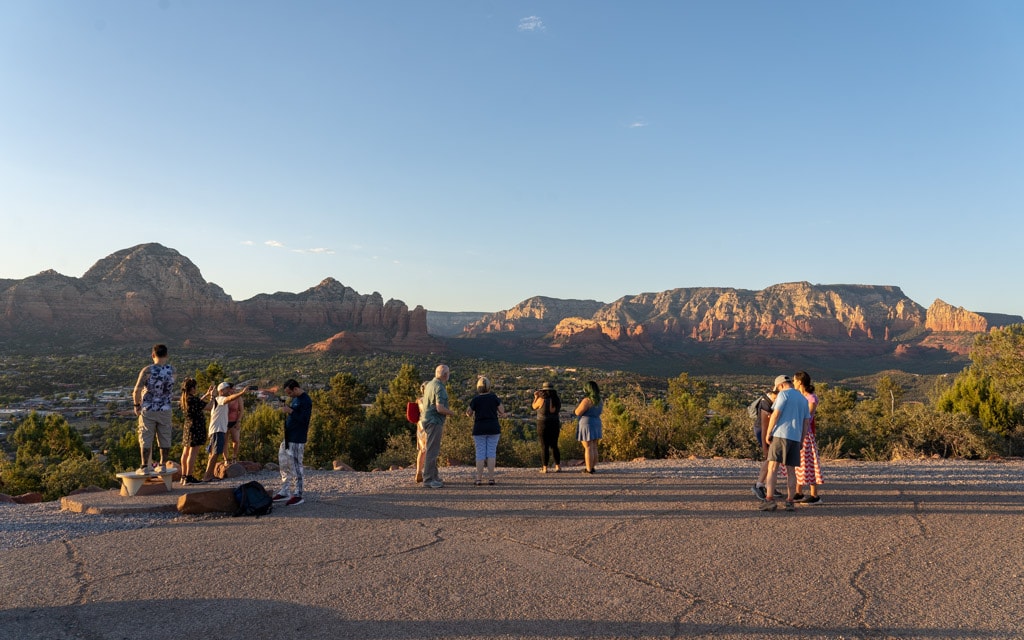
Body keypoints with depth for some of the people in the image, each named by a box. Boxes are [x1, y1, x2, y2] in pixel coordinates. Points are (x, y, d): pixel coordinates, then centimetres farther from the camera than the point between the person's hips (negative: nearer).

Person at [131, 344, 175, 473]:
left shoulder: (147, 370, -11)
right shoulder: (171, 370, -1)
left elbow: (137, 390, -15)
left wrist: (137, 405, -3)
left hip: (148, 410, -2)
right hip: (165, 409, 2)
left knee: (146, 438, 5)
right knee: (165, 438, 9)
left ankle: (145, 466, 7)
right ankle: (163, 465, 13)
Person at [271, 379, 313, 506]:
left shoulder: (305, 401, -15)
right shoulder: (295, 399, 15)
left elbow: (304, 419, -21)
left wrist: (290, 411, -20)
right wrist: (286, 411, 8)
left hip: (297, 440, -10)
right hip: (288, 438, 10)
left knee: (295, 466, -5)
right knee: (284, 464, 13)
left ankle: (298, 495, 3)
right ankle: (284, 492, 22)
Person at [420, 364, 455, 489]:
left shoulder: (429, 384, 13)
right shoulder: (440, 388, -17)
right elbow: (440, 408, -24)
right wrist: (451, 412, -5)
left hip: (427, 421, 10)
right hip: (434, 422, -10)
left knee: (434, 450, 16)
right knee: (432, 451, -6)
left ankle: (434, 477, 22)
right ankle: (428, 479, -4)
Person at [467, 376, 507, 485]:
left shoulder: (475, 399, -6)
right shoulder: (494, 397, -1)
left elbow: (469, 413, 2)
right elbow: (502, 411, 1)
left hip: (479, 429, -1)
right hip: (493, 428, 1)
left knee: (480, 454, 3)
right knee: (491, 453, 4)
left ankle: (479, 479, 1)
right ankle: (491, 478, 2)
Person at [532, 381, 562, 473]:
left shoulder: (541, 399, -13)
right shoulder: (557, 399, 0)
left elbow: (534, 407, 4)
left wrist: (536, 397, 19)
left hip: (543, 425, -4)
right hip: (555, 425, 4)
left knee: (544, 447, 3)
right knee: (554, 446, 14)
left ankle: (545, 468, 4)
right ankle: (558, 466, 10)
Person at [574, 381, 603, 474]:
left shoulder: (587, 400, -18)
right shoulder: (599, 400, 7)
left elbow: (577, 412, -17)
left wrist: (580, 402, -3)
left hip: (587, 425, -8)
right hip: (596, 424, 8)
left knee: (588, 448, -4)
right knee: (594, 447, 12)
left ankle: (589, 469, -2)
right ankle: (592, 467, 16)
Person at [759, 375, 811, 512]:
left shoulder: (783, 394, -4)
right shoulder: (803, 399, 17)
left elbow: (775, 414, -13)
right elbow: (806, 422, 14)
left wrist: (767, 433, -8)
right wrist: (801, 441, 17)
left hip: (780, 435, -6)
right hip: (795, 438, 6)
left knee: (772, 468, -7)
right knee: (791, 471, 9)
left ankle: (770, 500, -16)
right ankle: (789, 502, 4)